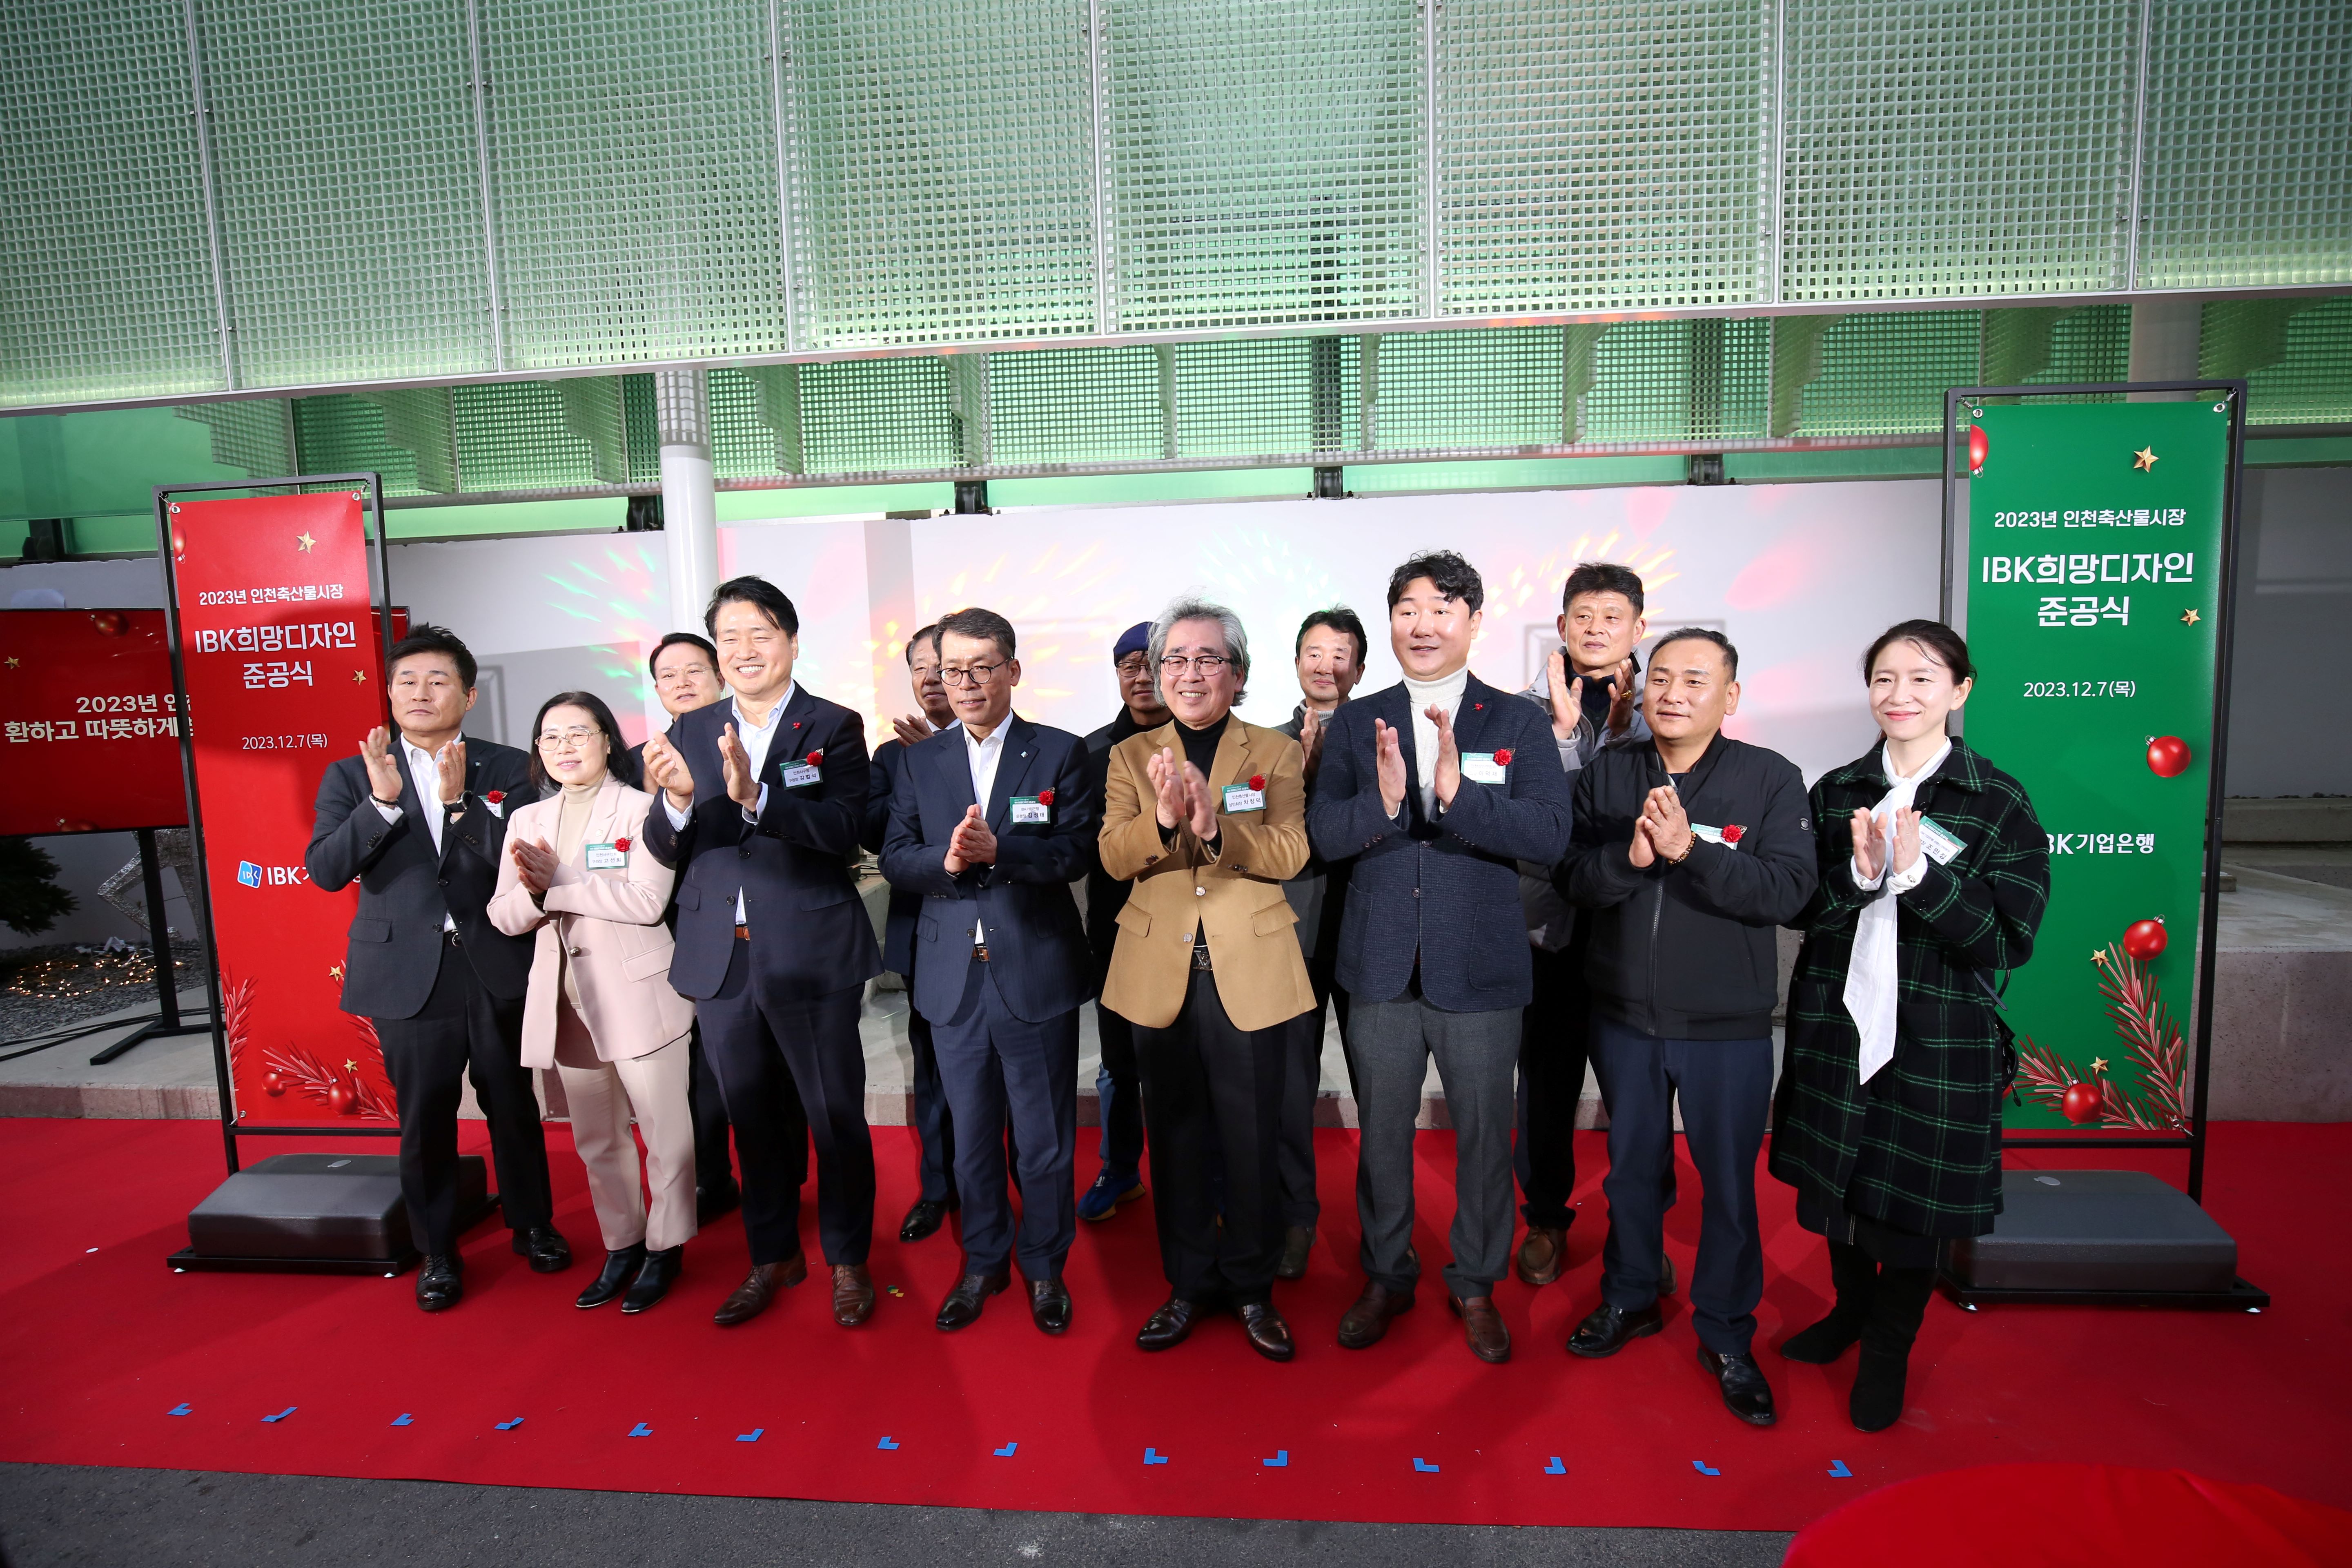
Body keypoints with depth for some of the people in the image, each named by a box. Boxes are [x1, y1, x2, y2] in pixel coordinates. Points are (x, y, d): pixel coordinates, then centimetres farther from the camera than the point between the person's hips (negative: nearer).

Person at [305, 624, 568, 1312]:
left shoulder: (507, 769, 0)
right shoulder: (352, 776, 4)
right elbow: (325, 870, -8)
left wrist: (460, 802, -23)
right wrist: (382, 801, -21)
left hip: (497, 970, 0)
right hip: (409, 976, 1)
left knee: (513, 1103, 13)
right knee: (424, 1118, 9)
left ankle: (532, 1224, 33)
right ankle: (437, 1253, 27)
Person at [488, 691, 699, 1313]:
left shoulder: (642, 808, -6)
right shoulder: (527, 820, 12)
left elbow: (647, 900, -18)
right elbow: (504, 916, 8)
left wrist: (556, 886, -14)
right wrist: (533, 894, -15)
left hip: (638, 995, -5)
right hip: (568, 1000, 6)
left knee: (666, 1132, 1)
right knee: (597, 1139, 16)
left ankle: (664, 1248, 17)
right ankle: (620, 1245, 30)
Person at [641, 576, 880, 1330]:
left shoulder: (833, 727, -4)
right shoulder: (691, 731, 8)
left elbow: (842, 830, -18)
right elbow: (665, 852, 2)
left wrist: (753, 794, -32)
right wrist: (677, 801, -19)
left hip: (812, 956, -4)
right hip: (721, 958, 4)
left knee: (836, 1117, 7)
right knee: (753, 1118, 18)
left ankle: (848, 1260, 28)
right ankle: (773, 1256, 37)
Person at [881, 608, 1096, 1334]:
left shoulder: (1060, 752, -1)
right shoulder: (920, 760, 9)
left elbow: (1075, 852, -10)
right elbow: (895, 857, 2)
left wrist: (998, 850, -25)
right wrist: (945, 860, -18)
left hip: (1037, 972, -3)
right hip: (954, 976, 3)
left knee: (1045, 1137, 9)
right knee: (971, 1133, 16)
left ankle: (1045, 1267, 28)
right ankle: (983, 1263, 34)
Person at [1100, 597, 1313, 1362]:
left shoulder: (1276, 753, 3)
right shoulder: (1131, 755, 8)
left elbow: (1288, 853, -10)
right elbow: (1114, 856, -5)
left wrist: (1215, 825, -28)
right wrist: (1163, 816, -25)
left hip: (1250, 973, -1)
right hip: (1161, 974, 2)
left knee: (1252, 1141, 6)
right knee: (1175, 1136, 12)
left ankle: (1252, 1287, 26)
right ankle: (1189, 1285, 29)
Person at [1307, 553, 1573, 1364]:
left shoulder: (1518, 723, -4)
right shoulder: (1356, 723, 1)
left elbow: (1550, 835, -17)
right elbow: (1325, 835, -8)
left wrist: (1458, 790, -31)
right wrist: (1382, 799, -28)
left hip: (1480, 971, -1)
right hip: (1381, 969, 2)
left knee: (1483, 1135, 13)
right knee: (1381, 1131, 16)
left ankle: (1475, 1284, 36)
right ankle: (1387, 1275, 37)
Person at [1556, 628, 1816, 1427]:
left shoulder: (1771, 779, -7)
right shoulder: (1607, 774, 1)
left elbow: (1788, 889, -17)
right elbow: (1571, 875, -5)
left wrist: (1688, 849, -27)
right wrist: (1629, 856, -23)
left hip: (1727, 1027, -2)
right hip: (1624, 1016, 2)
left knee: (1729, 1181, 10)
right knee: (1633, 1167, 18)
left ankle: (1726, 1336, 30)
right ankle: (1629, 1298, 39)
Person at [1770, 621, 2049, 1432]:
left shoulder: (2001, 804, -8)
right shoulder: (1836, 792, 2)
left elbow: (2008, 941, -12)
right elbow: (1800, 910, 0)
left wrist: (1920, 871, -24)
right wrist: (1857, 873, -18)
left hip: (1938, 1041, -3)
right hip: (1836, 1024, 3)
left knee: (1912, 1200, 11)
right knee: (1838, 1177, 18)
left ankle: (1889, 1349, 35)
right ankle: (1851, 1308, 44)